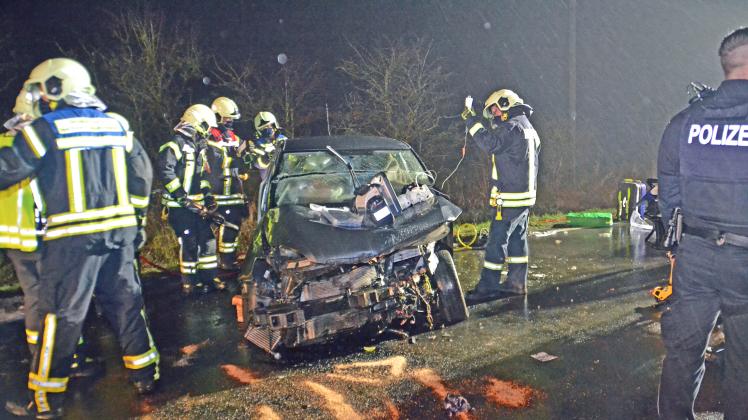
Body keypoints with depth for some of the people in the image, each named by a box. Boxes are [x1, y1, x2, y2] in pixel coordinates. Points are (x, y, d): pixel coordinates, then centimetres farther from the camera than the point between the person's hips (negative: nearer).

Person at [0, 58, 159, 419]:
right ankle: (145, 374, 25)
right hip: (118, 231, 5)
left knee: (61, 315, 4)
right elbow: (142, 174, 14)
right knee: (125, 303, 15)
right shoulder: (115, 125, 11)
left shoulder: (46, 129, -5)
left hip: (73, 237, -5)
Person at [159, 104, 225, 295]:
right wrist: (183, 197, -23)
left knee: (207, 240, 9)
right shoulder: (175, 144, -12)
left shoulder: (199, 147, 18)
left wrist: (207, 195, 10)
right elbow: (166, 172, -21)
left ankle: (209, 277, 19)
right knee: (189, 243, -8)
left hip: (196, 203, 9)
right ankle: (189, 283, 5)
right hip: (179, 205, -9)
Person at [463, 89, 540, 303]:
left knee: (496, 241, -6)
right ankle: (516, 283, 21)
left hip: (509, 198, -10)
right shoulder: (528, 129, 19)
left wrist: (474, 124, -16)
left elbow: (489, 143, -26)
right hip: (525, 196, 10)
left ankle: (487, 287, -2)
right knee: (517, 239, 14)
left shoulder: (512, 127, -14)